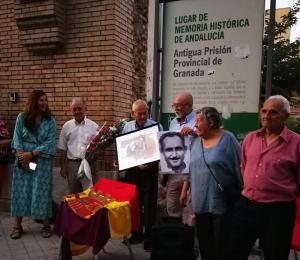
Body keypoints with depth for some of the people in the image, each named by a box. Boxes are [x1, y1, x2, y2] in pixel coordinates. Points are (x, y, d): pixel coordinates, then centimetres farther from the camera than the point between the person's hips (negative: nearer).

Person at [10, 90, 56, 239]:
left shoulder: (50, 121, 0)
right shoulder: (21, 118, 2)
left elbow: (50, 143, -7)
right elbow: (17, 139, 0)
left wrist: (31, 154, -14)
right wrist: (22, 156, -13)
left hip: (42, 161, -1)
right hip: (23, 160, 1)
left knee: (42, 192, 2)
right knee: (21, 191, 6)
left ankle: (46, 225, 14)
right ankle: (18, 226, 18)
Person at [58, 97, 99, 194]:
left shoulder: (93, 126, -1)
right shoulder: (67, 126, 4)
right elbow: (62, 149, 10)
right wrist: (62, 167, 11)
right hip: (72, 164, 2)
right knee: (74, 194, 14)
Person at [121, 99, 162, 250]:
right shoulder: (127, 127, 4)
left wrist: (149, 163, -22)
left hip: (150, 168, -4)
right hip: (132, 168, 4)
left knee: (149, 203, 3)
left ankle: (149, 236, 18)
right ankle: (136, 234, 31)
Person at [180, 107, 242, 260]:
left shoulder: (227, 140, -9)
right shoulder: (196, 141, 7)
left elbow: (238, 168, -8)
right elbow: (190, 168, 14)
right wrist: (184, 191, 14)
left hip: (221, 202, -5)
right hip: (200, 201, 5)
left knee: (220, 244, 5)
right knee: (203, 242, 14)